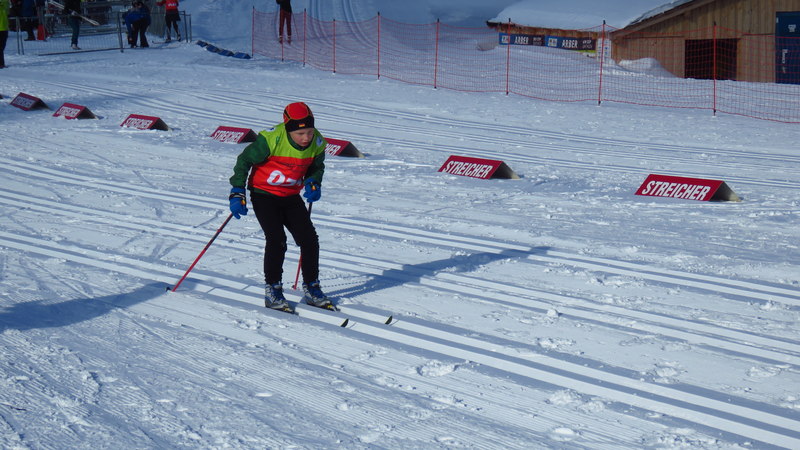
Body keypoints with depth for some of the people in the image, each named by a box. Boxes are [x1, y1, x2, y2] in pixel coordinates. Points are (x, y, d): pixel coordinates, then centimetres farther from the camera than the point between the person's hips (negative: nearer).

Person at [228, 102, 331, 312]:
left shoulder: (317, 143, -10)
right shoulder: (271, 139, -25)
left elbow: (317, 166, 12)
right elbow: (245, 160, -13)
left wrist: (313, 182, -9)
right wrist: (237, 191, -16)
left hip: (291, 197, 5)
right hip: (264, 194, -5)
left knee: (310, 239, -2)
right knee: (277, 240, -17)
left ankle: (311, 289, 15)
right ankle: (272, 291, -2)